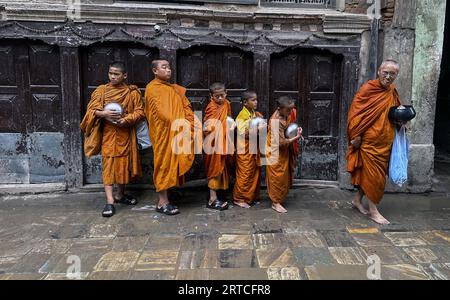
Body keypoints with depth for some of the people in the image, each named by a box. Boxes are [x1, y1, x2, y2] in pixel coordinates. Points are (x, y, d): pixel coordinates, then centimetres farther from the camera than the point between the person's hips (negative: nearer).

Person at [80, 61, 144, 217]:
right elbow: (92, 110, 1)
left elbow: (139, 111, -1)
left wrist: (126, 119, -18)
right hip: (108, 133, -1)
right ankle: (110, 202, -6)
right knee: (108, 164, -6)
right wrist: (104, 114, -20)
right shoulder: (101, 90, 5)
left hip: (125, 133, 1)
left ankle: (120, 195, 25)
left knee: (124, 163, 8)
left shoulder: (133, 92, 4)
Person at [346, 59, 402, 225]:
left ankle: (357, 200, 29)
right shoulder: (368, 88, -11)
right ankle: (373, 210, 9)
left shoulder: (393, 92, 9)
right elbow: (355, 111, -13)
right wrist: (356, 135, -15)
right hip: (369, 140, -7)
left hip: (385, 141, 7)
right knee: (373, 174, -2)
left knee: (373, 173, 14)